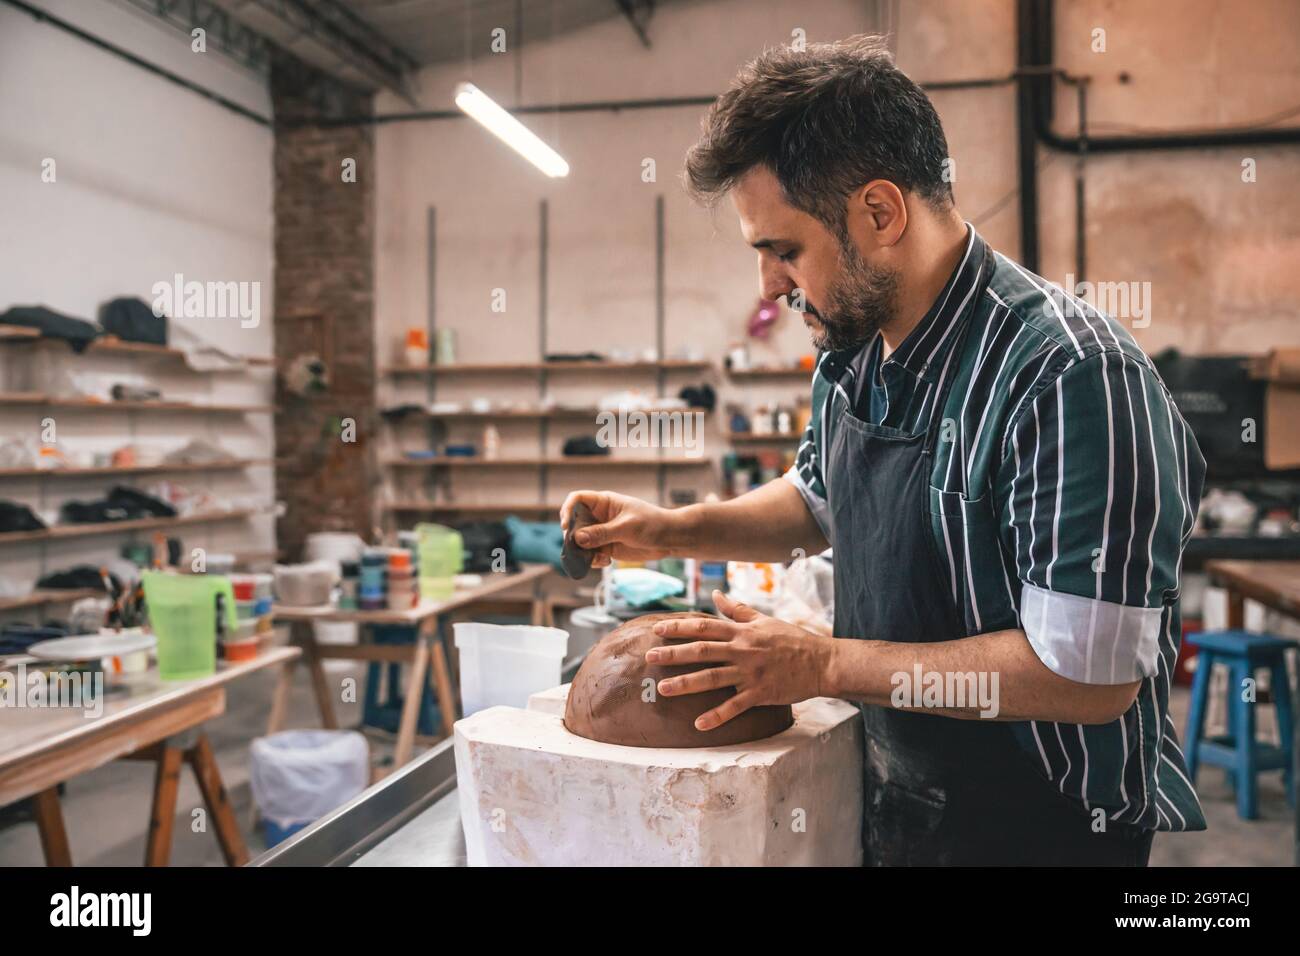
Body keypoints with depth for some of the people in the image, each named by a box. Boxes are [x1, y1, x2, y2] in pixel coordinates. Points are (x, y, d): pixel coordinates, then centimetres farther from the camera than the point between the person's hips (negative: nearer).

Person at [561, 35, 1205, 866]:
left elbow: (1088, 674, -29)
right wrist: (671, 532, -1)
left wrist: (824, 665, -23)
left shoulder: (1073, 378, -28)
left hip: (1036, 826, -6)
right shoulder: (853, 349, -3)